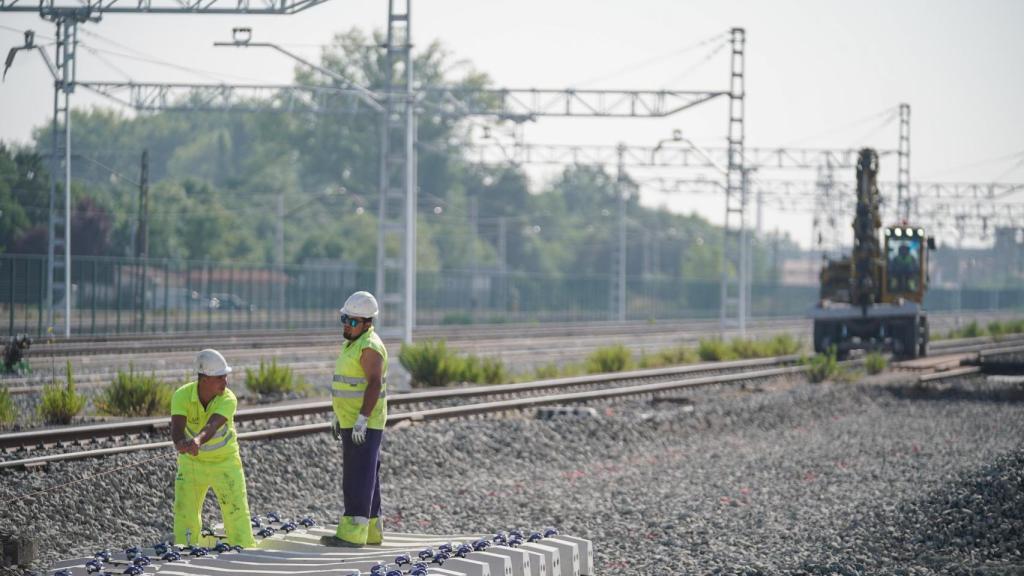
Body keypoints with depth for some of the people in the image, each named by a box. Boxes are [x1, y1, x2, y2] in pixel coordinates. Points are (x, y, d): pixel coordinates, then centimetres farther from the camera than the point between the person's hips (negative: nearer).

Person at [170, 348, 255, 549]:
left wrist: (197, 441, -62)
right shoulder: (182, 396, -20)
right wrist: (180, 442, -59)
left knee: (237, 510, -2)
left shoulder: (228, 400, -24)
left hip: (225, 461, -1)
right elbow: (176, 426, -35)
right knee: (185, 512, -1)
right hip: (191, 462, 1)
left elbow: (211, 426, -41)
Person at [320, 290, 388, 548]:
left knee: (358, 478, -11)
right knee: (364, 478, 12)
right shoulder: (353, 344, 15)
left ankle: (352, 534, -12)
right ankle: (371, 531, 16)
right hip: (352, 422, 10)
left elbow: (374, 384, -24)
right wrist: (341, 417, 24)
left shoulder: (370, 346, -16)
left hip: (365, 424, -10)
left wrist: (362, 419, -29)